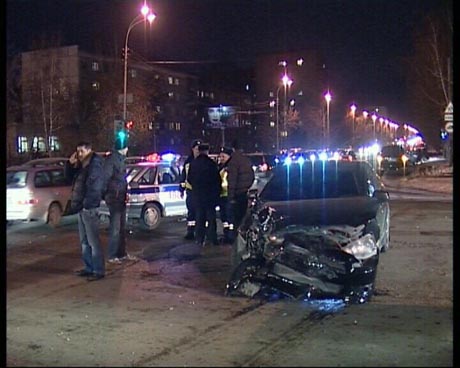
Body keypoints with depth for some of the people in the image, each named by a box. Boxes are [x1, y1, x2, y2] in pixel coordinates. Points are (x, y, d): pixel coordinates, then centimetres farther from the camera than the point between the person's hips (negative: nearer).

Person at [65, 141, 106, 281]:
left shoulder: (95, 165, -14)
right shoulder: (81, 166, 15)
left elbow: (95, 188, -20)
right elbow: (69, 177, 26)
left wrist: (87, 204, -20)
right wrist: (70, 164, 9)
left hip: (89, 208, -10)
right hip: (81, 208, 10)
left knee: (93, 241, -7)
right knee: (84, 241, 15)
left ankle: (99, 270, -2)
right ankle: (89, 267, 24)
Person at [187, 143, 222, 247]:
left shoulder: (193, 163, -1)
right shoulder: (212, 163, -11)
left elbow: (190, 179, 6)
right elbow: (217, 179, -7)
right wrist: (217, 192, 6)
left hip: (197, 195, 3)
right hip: (210, 194, -3)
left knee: (199, 217, 10)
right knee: (211, 217, 4)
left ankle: (200, 239, 10)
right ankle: (212, 238, 2)